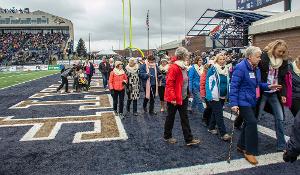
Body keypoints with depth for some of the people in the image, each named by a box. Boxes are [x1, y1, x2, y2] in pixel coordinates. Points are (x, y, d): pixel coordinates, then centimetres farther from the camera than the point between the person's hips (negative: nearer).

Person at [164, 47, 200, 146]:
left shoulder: (183, 67, 8)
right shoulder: (174, 67, -19)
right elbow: (169, 83, -23)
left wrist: (187, 94, 16)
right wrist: (172, 98, -24)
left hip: (183, 97, 8)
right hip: (174, 99, -8)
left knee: (185, 118, 9)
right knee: (170, 117, 9)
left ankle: (189, 139, 14)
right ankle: (167, 137, 27)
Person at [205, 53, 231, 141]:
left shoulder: (226, 69, 10)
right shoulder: (213, 69, -10)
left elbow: (228, 83, 18)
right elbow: (208, 82, -12)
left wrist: (228, 94, 15)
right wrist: (209, 95, -18)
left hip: (223, 96, 7)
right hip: (215, 96, -7)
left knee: (215, 112, 17)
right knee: (219, 115, -6)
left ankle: (211, 128, 31)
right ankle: (223, 133, -3)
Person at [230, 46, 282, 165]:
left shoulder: (256, 68, 10)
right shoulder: (240, 68, -17)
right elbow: (234, 86, -20)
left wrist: (268, 86, 2)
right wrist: (234, 104, -25)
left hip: (252, 101, 9)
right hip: (243, 101, -9)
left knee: (248, 123, 15)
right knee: (252, 122, -13)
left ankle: (242, 146, 32)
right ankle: (250, 152, -1)